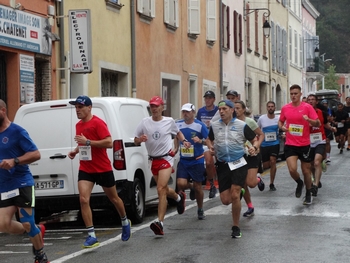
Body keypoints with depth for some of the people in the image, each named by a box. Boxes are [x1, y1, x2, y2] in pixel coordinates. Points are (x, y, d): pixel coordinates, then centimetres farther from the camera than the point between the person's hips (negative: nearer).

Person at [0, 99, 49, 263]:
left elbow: (36, 154, -12)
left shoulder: (16, 131, -9)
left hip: (22, 184, -6)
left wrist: (14, 161, -24)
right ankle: (37, 231, 21)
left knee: (27, 224, -4)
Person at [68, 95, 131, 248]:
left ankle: (125, 222, 41)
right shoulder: (79, 125, 8)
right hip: (85, 169, 5)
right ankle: (91, 236, -12)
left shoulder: (97, 123, -15)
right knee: (83, 200, -13)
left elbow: (109, 143, -24)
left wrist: (87, 142, -28)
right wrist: (76, 150, 5)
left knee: (113, 198, 14)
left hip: (103, 169, -5)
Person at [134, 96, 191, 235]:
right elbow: (135, 140, 4)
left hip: (166, 158, -4)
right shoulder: (145, 122, 0)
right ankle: (179, 197, 52)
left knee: (161, 190, -18)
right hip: (153, 160, 4)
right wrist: (140, 139, -19)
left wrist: (184, 141, 0)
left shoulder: (169, 121, -1)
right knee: (164, 189, 18)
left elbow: (178, 132, 19)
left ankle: (160, 222, -22)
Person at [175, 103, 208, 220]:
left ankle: (200, 210, 25)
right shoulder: (178, 124, 4)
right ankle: (191, 187, 22)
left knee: (198, 187, 5)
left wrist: (200, 140, -25)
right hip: (183, 160, 3)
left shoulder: (200, 125, -8)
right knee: (181, 184, -15)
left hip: (197, 160, -3)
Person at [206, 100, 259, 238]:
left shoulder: (242, 125, -3)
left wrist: (254, 147, -17)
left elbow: (254, 140, 5)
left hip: (239, 163, -3)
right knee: (225, 200, 0)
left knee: (234, 196, -15)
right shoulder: (214, 125, 6)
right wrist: (211, 147, 2)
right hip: (222, 165, 3)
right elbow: (209, 139, 23)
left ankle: (236, 227, 2)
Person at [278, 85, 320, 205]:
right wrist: (282, 127, -5)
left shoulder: (307, 107, -7)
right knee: (292, 169, -16)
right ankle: (299, 183, 18)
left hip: (304, 144, -1)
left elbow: (318, 123, -7)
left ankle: (308, 194, 31)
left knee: (306, 170, 10)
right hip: (290, 144, 1)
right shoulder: (285, 108, 2)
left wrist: (309, 120, -27)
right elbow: (280, 121, 17)